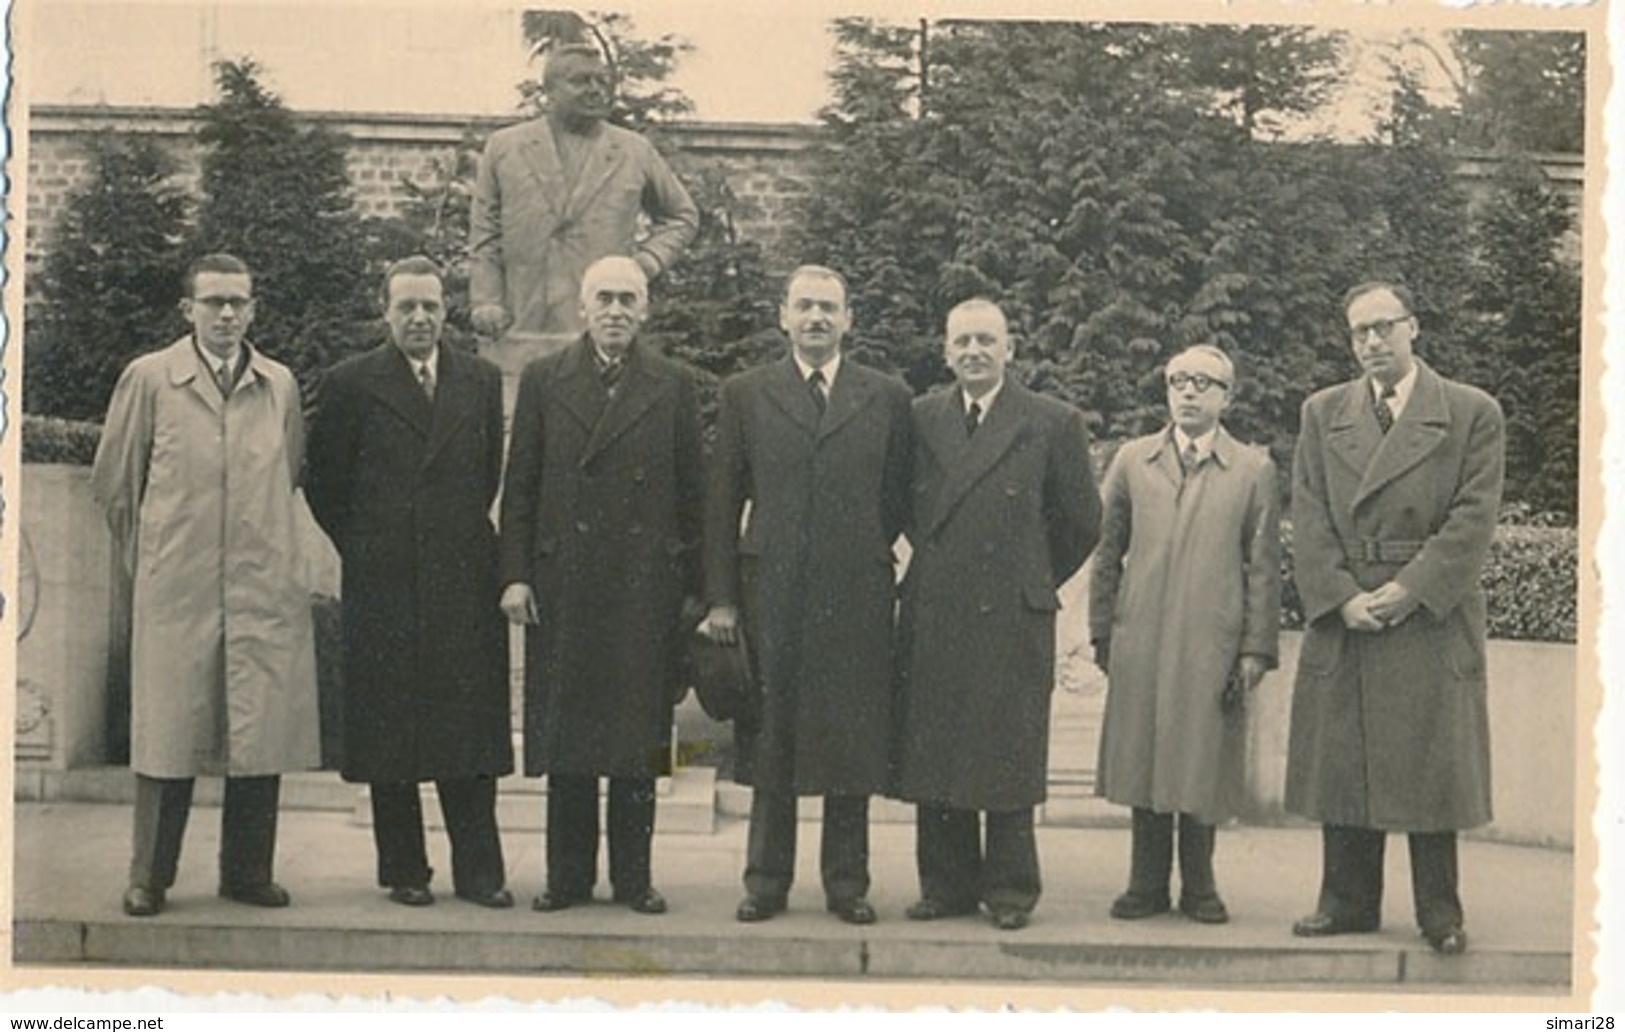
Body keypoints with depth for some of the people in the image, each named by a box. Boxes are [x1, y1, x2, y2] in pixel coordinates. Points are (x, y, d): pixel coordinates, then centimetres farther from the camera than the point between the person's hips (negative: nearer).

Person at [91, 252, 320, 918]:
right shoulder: (148, 379, 2)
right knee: (168, 736, 0)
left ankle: (248, 872, 16)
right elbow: (113, 482, 9)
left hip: (266, 589, 3)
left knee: (263, 734, 3)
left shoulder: (281, 386, 9)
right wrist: (149, 557, 12)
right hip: (175, 591, -2)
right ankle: (149, 879, 11)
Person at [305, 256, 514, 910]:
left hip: (465, 583, 2)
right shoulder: (350, 385, 1)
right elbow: (324, 483, 5)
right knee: (389, 729, 3)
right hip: (383, 586, -2)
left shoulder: (481, 382, 10)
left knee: (470, 728, 2)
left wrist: (463, 535, 11)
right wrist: (366, 549, 5)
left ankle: (478, 871, 7)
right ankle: (403, 869, 13)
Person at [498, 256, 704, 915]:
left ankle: (633, 877, 13)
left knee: (638, 736, 4)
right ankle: (568, 875, 14)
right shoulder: (544, 380, 8)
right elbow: (520, 486, 7)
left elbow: (691, 493, 6)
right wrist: (515, 575, -1)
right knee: (565, 737, 5)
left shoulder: (673, 386, 7)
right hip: (563, 585, 1)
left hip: (646, 586, 0)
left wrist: (695, 587, 2)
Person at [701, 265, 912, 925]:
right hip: (771, 597, 0)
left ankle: (847, 883, 15)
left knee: (853, 741, 4)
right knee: (770, 741, 6)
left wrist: (864, 555, 5)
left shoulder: (887, 399, 7)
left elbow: (898, 500, 12)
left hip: (857, 598, 0)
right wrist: (721, 597, 0)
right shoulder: (745, 395, 7)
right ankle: (766, 881, 16)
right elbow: (723, 502, 5)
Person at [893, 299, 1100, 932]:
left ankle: (1010, 889, 11)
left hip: (1012, 618, -3)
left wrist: (1037, 581, 11)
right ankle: (947, 884, 16)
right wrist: (933, 566, 13)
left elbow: (1081, 521, 6)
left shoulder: (1053, 424, 0)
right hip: (932, 618, 3)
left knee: (1008, 758, 1)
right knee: (933, 758, 6)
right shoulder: (920, 420, 9)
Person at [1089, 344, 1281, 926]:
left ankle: (1199, 887, 16)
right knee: (1142, 762, 5)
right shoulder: (1132, 461, 10)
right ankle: (1147, 884, 16)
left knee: (1203, 765, 3)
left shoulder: (1254, 470, 5)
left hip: (1213, 644, -1)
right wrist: (1101, 631, 6)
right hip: (1140, 640, 2)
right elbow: (1107, 552, 11)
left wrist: (1256, 649, -2)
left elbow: (1264, 566, 3)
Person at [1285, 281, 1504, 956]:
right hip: (1341, 620, 3)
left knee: (1432, 767, 2)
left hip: (1433, 619, -3)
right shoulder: (1322, 413, 11)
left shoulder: (1472, 413, 2)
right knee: (1341, 766, 6)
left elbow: (1473, 518, -5)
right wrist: (1341, 597, -8)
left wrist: (1410, 590, -13)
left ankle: (1440, 912, 13)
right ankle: (1348, 901, 17)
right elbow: (1309, 518, 4)